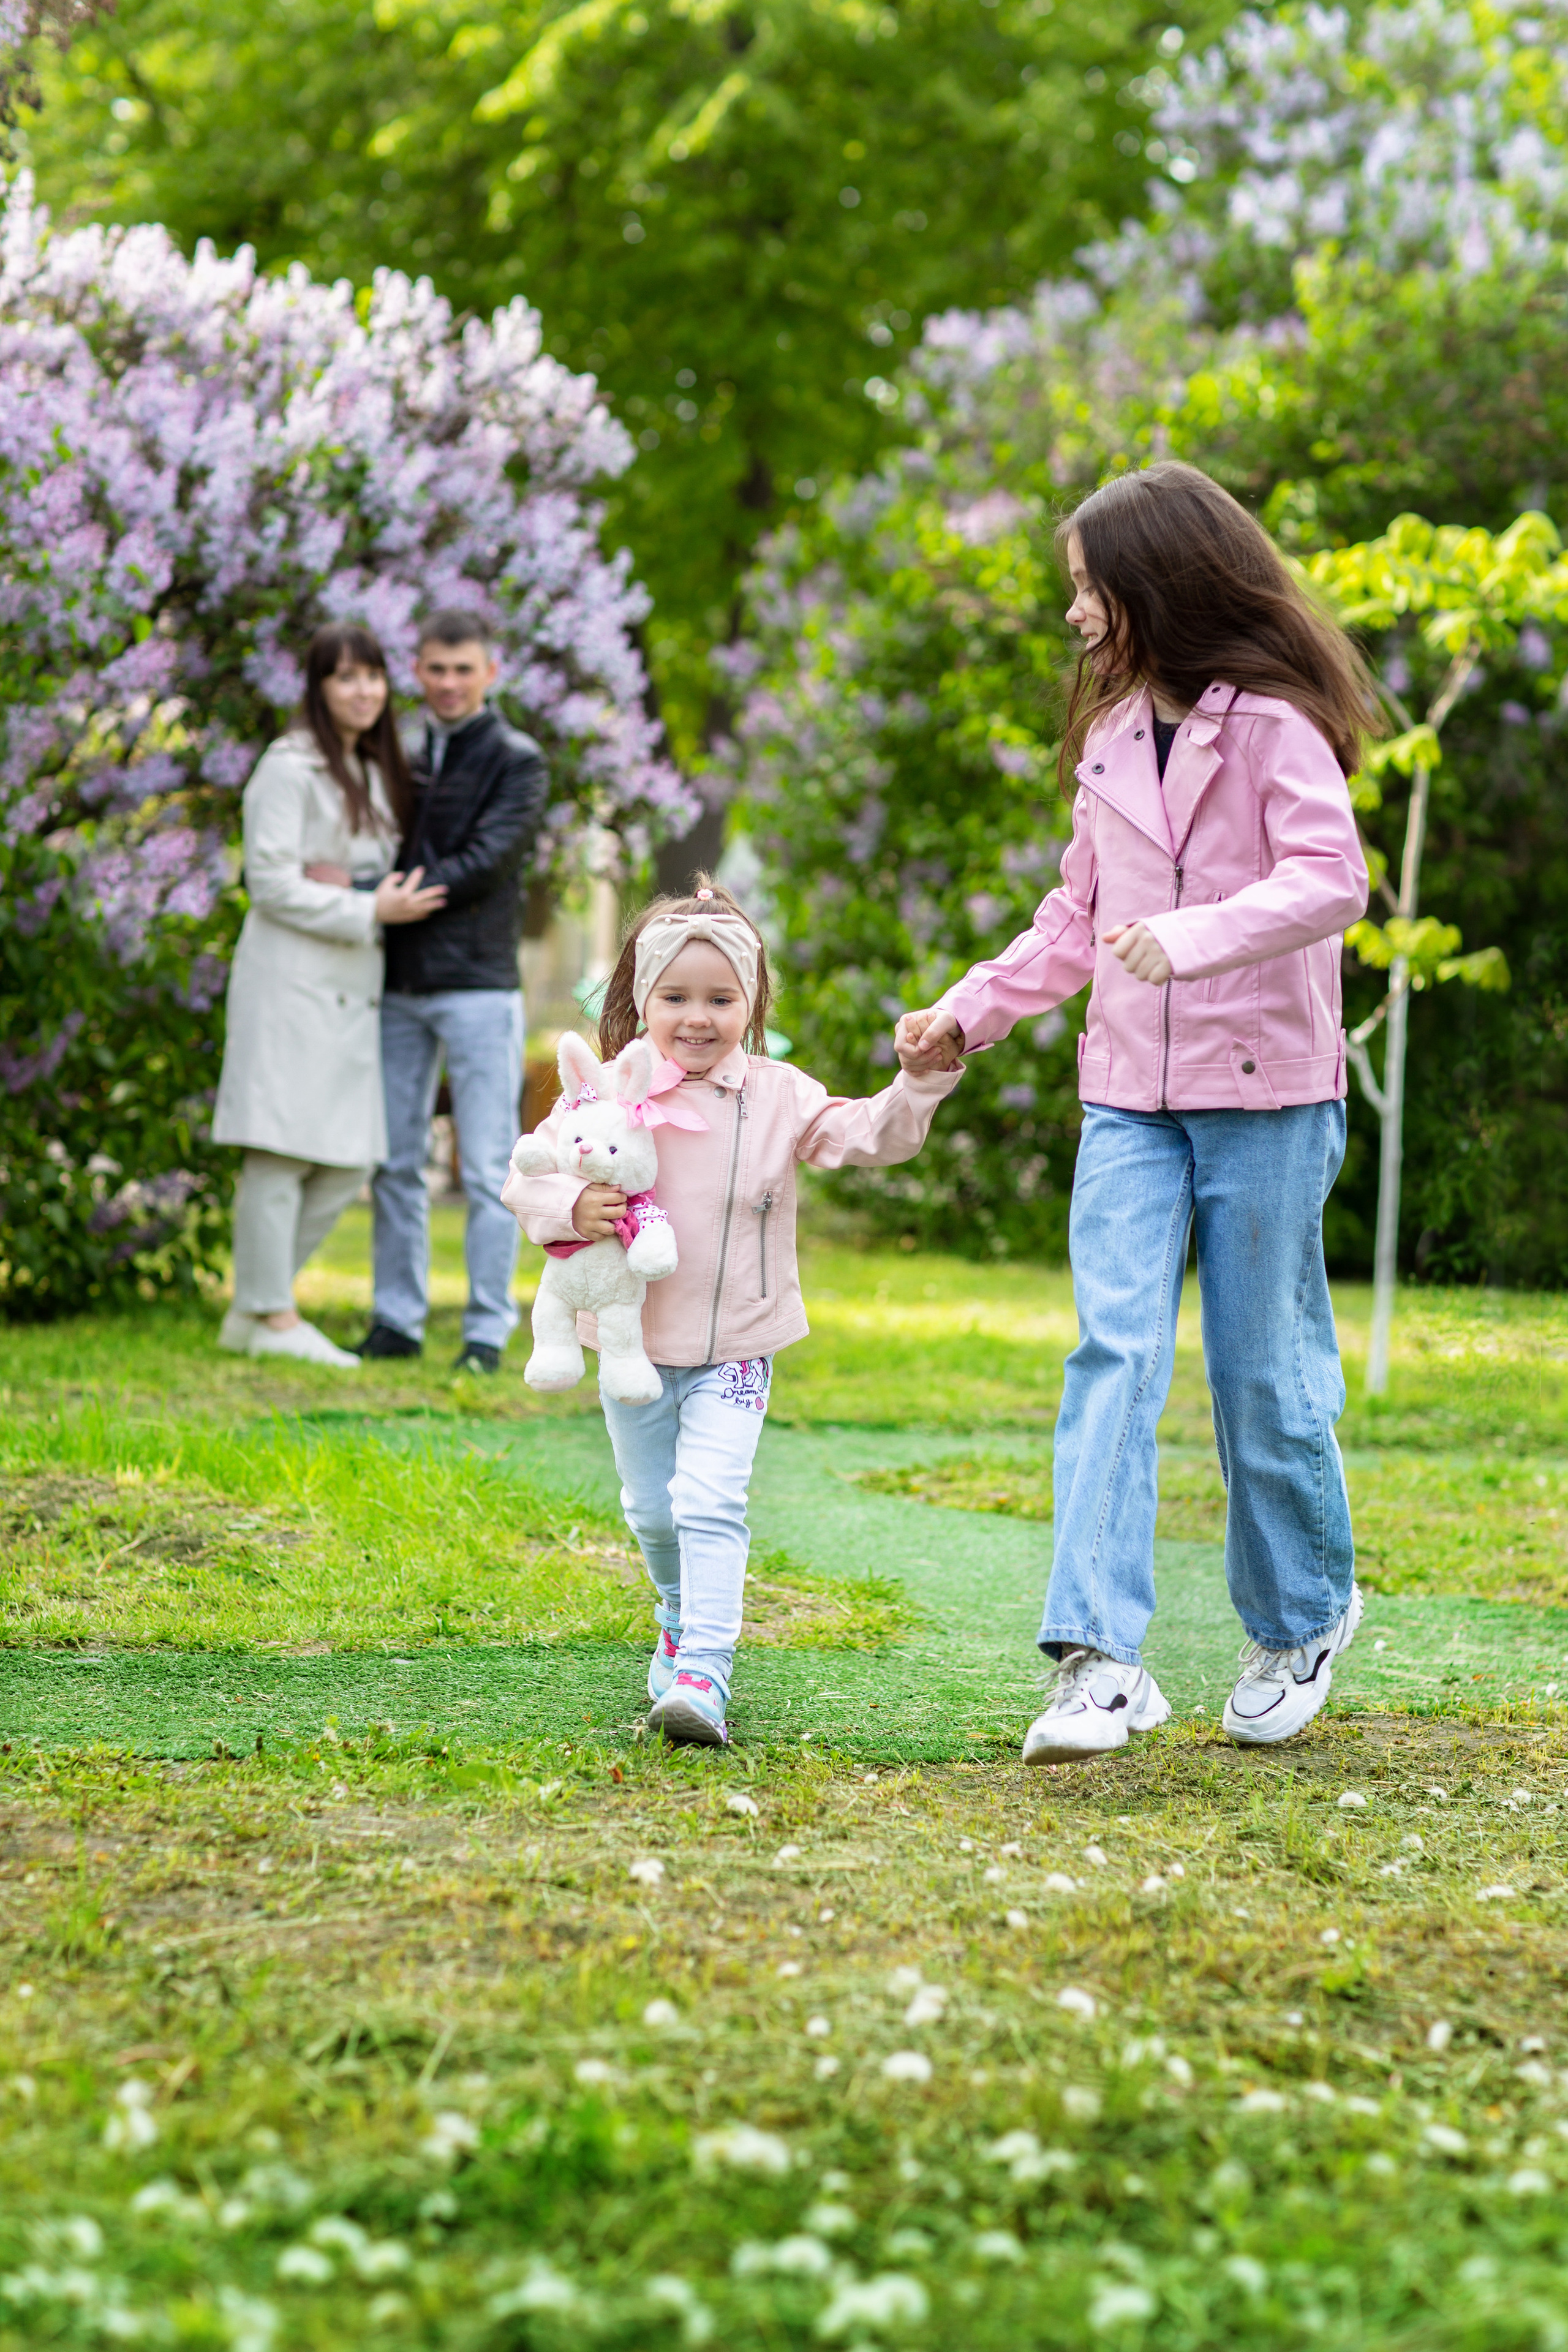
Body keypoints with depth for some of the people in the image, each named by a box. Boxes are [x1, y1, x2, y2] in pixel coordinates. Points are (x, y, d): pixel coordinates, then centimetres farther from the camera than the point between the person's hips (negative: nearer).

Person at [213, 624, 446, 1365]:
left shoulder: (376, 770, 18)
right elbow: (271, 882, -14)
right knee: (281, 1149, -6)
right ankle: (272, 1318, -1)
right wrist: (370, 912, -15)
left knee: (347, 1162, 6)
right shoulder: (291, 768, -7)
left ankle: (253, 1308, 14)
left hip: (352, 988, 8)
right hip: (291, 978, -8)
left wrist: (393, 901, 6)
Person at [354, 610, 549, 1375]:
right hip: (399, 987, 5)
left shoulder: (516, 761, -2)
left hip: (477, 987, -5)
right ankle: (397, 1319, 14)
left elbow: (481, 864, -13)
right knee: (395, 1163, 7)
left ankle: (487, 1331, -1)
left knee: (486, 1170, -4)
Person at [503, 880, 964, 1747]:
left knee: (710, 1504, -17)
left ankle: (703, 1675, -22)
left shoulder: (776, 1098, -5)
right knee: (652, 1511, 17)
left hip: (733, 1351, -2)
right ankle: (681, 1621, 44)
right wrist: (571, 1210, -27)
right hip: (633, 1345, 2)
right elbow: (524, 1178, -6)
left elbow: (865, 1137, -9)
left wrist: (922, 1082, -25)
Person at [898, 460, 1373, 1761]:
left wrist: (1195, 938, -35)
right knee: (1115, 1350, -9)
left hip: (1264, 1090, -5)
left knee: (1263, 1371, 4)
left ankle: (1304, 1619, 27)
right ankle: (1102, 1657, -16)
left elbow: (1330, 879, -21)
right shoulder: (1113, 735, 13)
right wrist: (968, 1014, 15)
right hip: (1129, 1096, 5)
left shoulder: (1273, 721, -9)